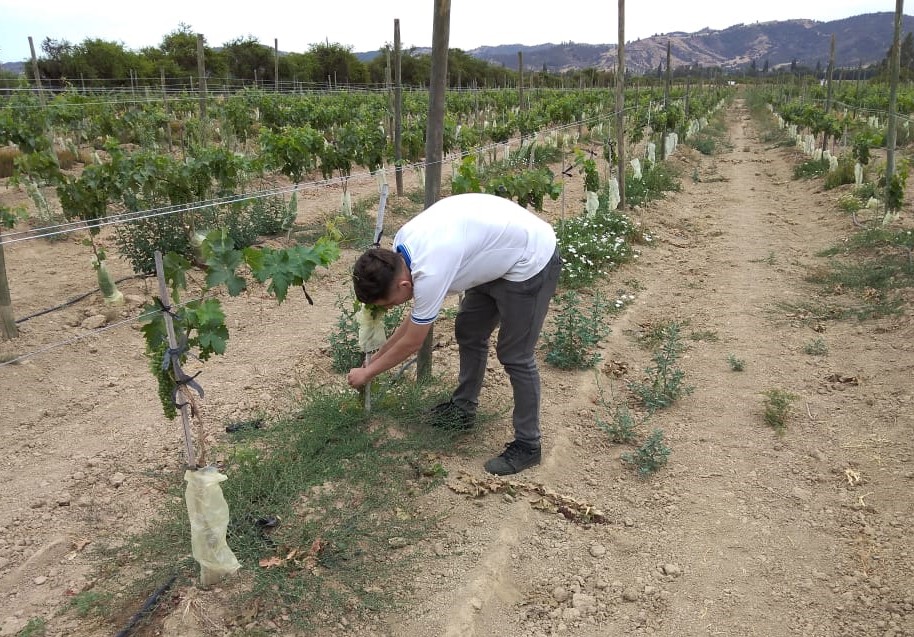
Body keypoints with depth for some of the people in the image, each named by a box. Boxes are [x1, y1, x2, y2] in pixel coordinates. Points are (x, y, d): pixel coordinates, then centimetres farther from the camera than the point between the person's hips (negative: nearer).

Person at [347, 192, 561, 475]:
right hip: (500, 258, 9)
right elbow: (417, 316, 8)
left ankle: (527, 445, 10)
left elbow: (411, 344, -17)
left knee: (514, 355, -3)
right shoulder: (403, 244, -6)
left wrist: (367, 373, -3)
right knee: (468, 333, 16)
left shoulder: (430, 273, -32)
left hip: (531, 261, -9)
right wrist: (377, 356, 12)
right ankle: (463, 408, 33)